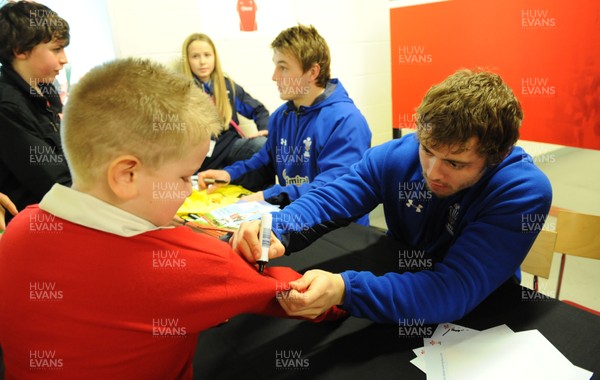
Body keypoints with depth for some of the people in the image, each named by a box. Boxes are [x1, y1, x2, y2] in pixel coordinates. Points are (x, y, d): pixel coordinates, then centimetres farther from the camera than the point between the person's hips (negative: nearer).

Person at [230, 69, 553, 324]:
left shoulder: (525, 192, -25)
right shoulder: (396, 156, -14)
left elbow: (454, 293, -33)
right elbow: (327, 200, -10)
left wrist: (344, 290, -47)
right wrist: (275, 231, -32)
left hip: (481, 317, -2)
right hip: (398, 287, 3)